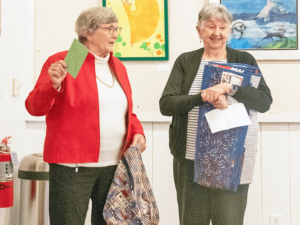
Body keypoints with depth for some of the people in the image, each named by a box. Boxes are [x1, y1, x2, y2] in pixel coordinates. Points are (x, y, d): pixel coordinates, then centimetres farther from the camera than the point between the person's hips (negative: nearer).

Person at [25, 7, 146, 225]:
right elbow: (35, 107, -9)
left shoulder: (118, 66, 14)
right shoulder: (61, 61, -6)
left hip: (115, 165, 6)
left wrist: (137, 132, 4)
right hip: (73, 166, -6)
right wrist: (54, 85, -27)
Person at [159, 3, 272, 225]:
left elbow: (265, 101, -7)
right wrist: (204, 96, -19)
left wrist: (230, 87, -23)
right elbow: (166, 105, -5)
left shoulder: (244, 61, 5)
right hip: (190, 159, 1)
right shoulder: (185, 61, 6)